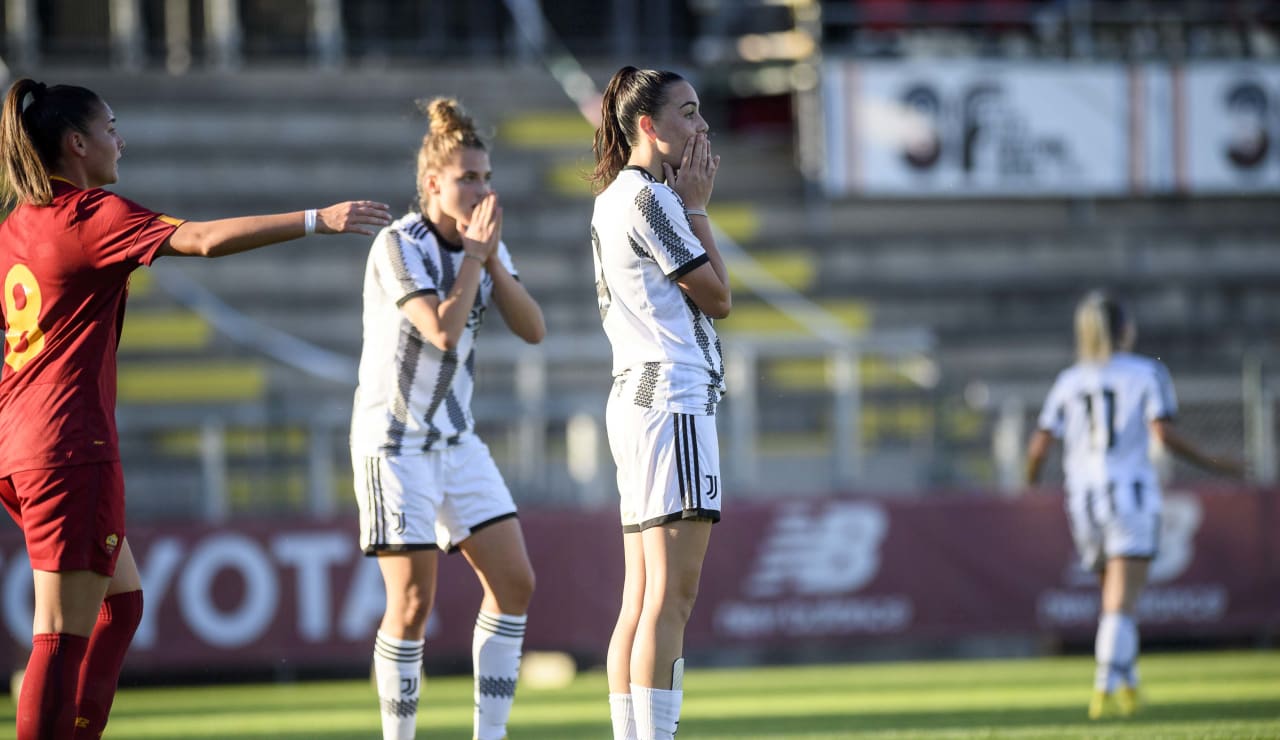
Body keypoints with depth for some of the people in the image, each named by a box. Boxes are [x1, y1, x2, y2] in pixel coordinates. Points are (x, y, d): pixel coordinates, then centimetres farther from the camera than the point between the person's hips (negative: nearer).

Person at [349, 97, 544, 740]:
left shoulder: (485, 244, 5)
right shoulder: (399, 245, -15)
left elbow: (533, 329, -3)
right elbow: (443, 329, -27)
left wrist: (491, 259, -13)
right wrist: (473, 257, -18)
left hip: (455, 439, 7)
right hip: (393, 440, -7)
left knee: (514, 582, 0)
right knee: (413, 602, -10)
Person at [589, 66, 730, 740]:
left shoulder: (617, 198, 20)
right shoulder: (649, 197, -10)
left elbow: (703, 296, 22)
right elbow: (717, 297, -7)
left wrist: (688, 204, 15)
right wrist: (695, 207, -1)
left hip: (637, 395, 11)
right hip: (670, 392, -11)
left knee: (643, 599, 6)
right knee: (671, 591, -14)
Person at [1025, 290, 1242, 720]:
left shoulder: (1069, 382, 10)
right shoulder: (1147, 374, 0)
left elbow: (1039, 447, 4)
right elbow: (1164, 435, -12)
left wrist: (1030, 483, 24)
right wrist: (1212, 465, 0)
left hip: (1084, 502, 4)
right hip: (1132, 498, -4)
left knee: (1115, 598, 21)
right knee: (1122, 605, -9)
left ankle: (1128, 686, 18)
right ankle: (1104, 691, -23)